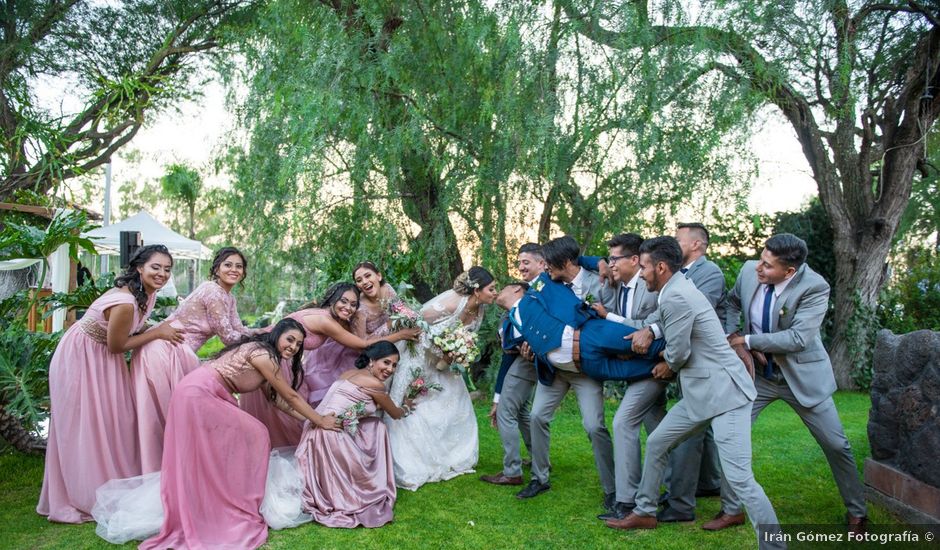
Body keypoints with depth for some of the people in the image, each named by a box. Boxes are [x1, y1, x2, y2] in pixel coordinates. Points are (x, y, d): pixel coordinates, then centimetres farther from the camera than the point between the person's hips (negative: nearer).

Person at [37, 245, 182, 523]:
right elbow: (116, 345, -22)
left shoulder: (147, 293, -6)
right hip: (80, 358, -9)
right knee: (84, 426, 1)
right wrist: (157, 333, -18)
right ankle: (83, 497, 14)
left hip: (103, 357, 9)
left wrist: (162, 332, -6)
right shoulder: (125, 302, -33)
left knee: (112, 422, 13)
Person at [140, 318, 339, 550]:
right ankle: (237, 513, 6)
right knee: (252, 436, -3)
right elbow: (290, 396, -9)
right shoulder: (263, 355, -14)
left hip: (198, 394, 10)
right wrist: (320, 421, -1)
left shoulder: (261, 353, 16)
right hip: (198, 395, -10)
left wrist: (310, 419, 16)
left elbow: (278, 399, 18)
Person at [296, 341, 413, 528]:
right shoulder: (374, 384, -7)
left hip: (317, 429, 9)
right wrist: (406, 407, 31)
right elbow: (395, 413, 10)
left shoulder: (348, 373, 17)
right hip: (332, 436, -9)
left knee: (376, 426, 18)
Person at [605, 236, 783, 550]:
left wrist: (668, 368, 3)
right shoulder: (675, 291, 12)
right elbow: (674, 342, 22)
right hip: (701, 393, 11)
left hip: (724, 392, -11)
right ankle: (645, 513, 32)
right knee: (656, 443, 17)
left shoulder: (676, 296, -19)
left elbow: (679, 352, -16)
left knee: (738, 477, -12)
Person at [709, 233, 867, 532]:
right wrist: (733, 338, -8)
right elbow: (732, 303, 8)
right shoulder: (749, 271, -11)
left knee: (836, 445, 8)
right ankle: (731, 510, 13)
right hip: (757, 373, 4)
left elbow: (798, 338, -30)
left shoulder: (814, 287, -24)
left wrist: (747, 340, -23)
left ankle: (857, 512, 32)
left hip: (802, 376, -3)